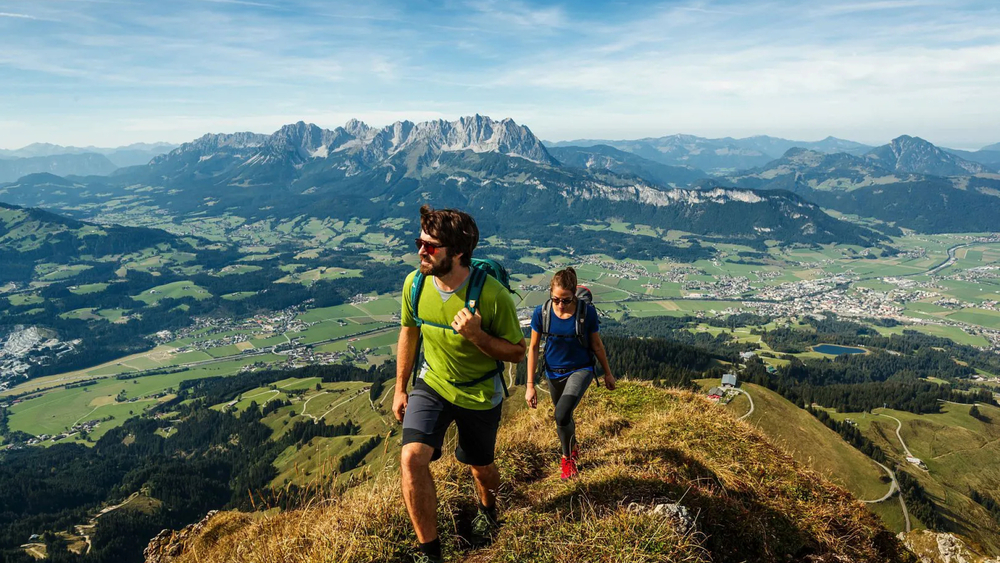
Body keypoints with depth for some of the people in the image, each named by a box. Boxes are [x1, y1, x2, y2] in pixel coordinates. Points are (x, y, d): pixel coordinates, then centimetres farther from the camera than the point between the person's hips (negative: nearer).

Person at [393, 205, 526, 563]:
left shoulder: (492, 295, -28)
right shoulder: (415, 284, -15)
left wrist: (476, 335, -35)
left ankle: (487, 508, 56)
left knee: (480, 468, 18)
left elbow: (517, 352, -16)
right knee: (411, 458, -19)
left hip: (480, 395, -2)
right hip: (431, 385, 2)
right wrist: (400, 389, 8)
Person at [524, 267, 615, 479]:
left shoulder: (587, 311, -19)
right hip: (554, 372, 3)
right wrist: (530, 385, -6)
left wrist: (608, 373, 9)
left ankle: (568, 458, 10)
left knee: (561, 416, -22)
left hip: (580, 370, -3)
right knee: (564, 418, 20)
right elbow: (533, 348, -7)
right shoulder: (542, 312, -16)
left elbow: (597, 345, -4)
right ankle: (573, 448, 53)